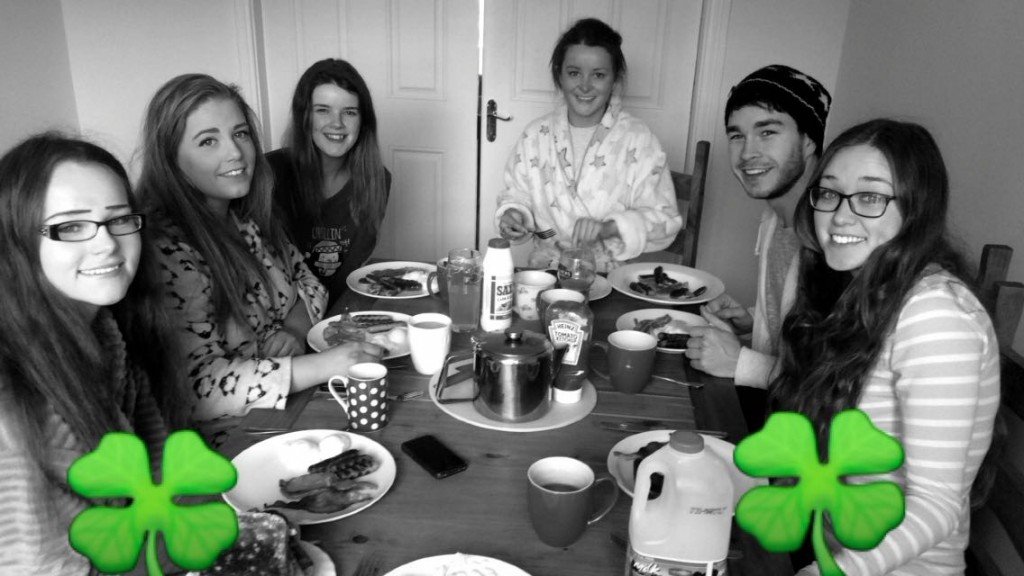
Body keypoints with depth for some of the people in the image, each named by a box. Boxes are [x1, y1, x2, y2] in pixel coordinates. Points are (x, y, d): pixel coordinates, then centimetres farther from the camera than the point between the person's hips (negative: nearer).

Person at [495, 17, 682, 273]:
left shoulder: (638, 140, -1)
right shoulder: (536, 135, 8)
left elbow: (664, 220, -5)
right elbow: (517, 196, 17)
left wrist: (608, 228, -20)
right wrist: (513, 214, -6)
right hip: (545, 274, 2)